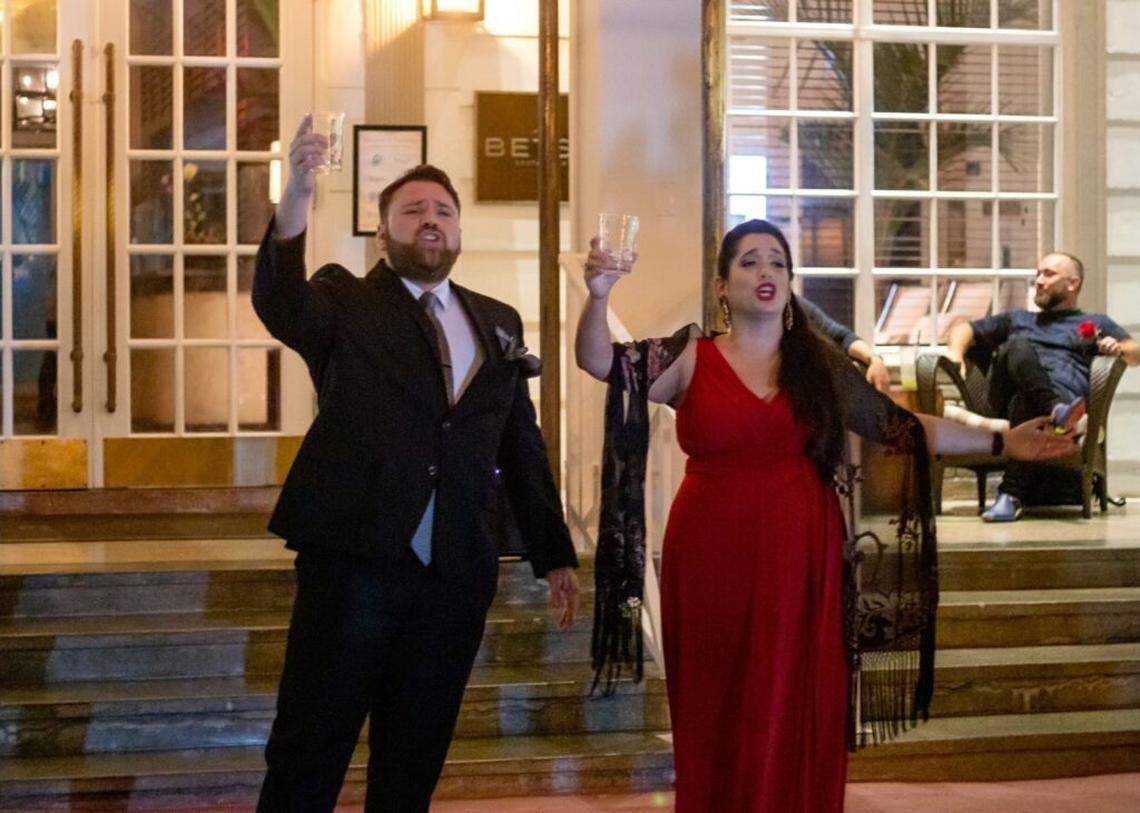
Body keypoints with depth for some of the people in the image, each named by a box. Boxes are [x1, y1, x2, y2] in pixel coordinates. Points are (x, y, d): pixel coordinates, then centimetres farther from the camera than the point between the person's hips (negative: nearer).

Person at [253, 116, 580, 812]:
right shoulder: (344, 304, 3)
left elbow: (522, 446, 18)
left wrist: (554, 553, 15)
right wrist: (297, 196, -35)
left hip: (456, 574, 4)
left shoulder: (498, 323, 15)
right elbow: (280, 303, -20)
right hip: (353, 563, -4)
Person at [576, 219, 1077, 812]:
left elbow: (898, 426, 8)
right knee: (715, 714, 4)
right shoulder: (690, 358, 2)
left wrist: (1001, 441, 3)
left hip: (798, 562, 1)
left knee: (791, 716, 3)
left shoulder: (819, 364, 7)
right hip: (711, 562, -1)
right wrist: (599, 295, -26)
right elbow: (599, 362, -7)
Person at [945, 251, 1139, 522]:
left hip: (1066, 395, -2)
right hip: (1008, 397, 2)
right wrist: (956, 351, 10)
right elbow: (965, 329, 34)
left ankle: (1011, 495, -48)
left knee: (1025, 402, -40)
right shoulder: (1017, 320, 41)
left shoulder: (1096, 324, 32)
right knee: (1019, 347, -31)